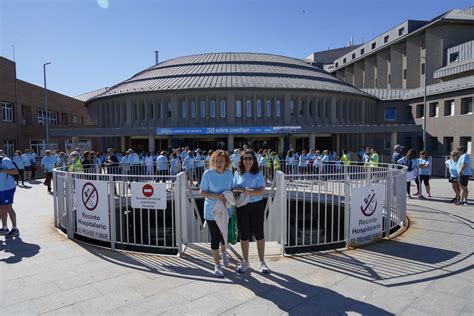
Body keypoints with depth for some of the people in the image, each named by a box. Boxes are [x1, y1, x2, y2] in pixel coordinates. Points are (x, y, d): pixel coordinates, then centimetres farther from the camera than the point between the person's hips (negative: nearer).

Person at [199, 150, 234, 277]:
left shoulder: (229, 174, -1)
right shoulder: (208, 174, -12)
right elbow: (202, 192, -10)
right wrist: (216, 196, -23)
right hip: (212, 212, -3)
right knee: (215, 237, 2)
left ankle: (223, 253, 50)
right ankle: (217, 265, 21)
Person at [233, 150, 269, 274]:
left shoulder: (258, 174, -3)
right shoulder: (237, 174, 2)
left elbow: (261, 191, -14)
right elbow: (233, 190, -1)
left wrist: (244, 190, -23)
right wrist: (252, 190, -15)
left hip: (257, 206, -1)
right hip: (242, 207, 2)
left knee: (259, 234, 7)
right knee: (244, 235, 10)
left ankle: (262, 262, 23)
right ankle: (245, 261, 27)